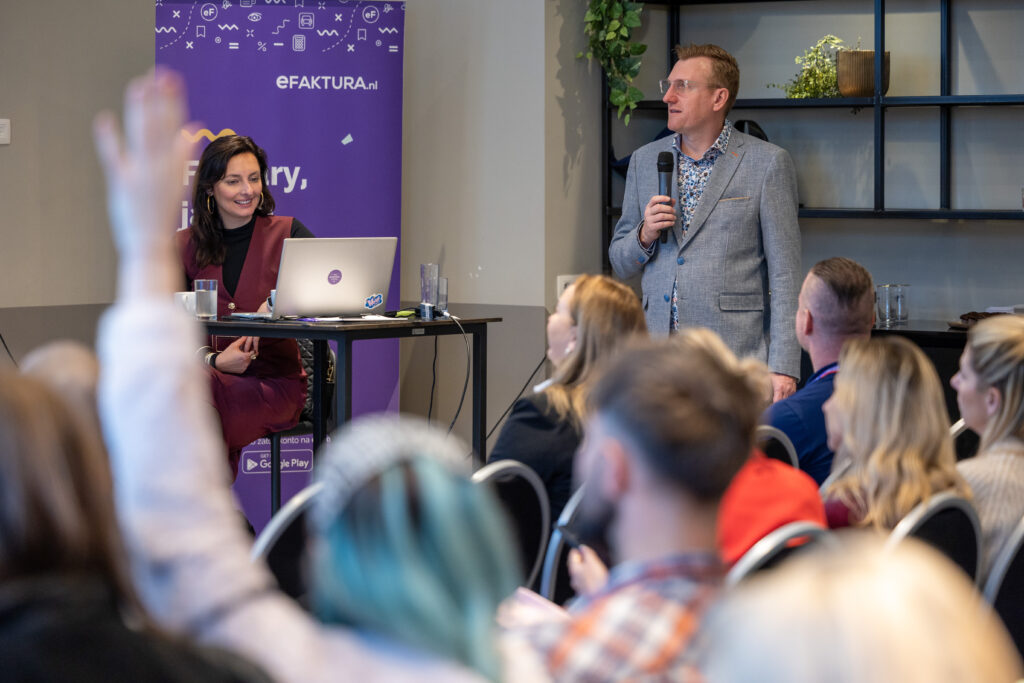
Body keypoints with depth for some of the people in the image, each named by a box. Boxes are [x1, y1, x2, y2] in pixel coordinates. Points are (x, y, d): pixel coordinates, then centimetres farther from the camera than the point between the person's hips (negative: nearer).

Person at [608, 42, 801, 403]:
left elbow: (784, 274, -3)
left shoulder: (767, 163, 0)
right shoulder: (645, 160, 14)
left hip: (734, 356, -4)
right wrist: (645, 235, -3)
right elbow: (619, 263, 20)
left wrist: (783, 367, -10)